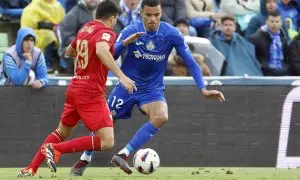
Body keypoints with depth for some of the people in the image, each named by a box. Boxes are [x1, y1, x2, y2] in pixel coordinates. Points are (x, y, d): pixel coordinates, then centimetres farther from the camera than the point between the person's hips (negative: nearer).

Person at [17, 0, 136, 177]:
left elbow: (69, 51, 29)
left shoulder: (85, 29, 13)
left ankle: (30, 169, 25)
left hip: (74, 88, 9)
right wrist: (121, 76, -38)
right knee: (107, 141, -11)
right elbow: (101, 50, -34)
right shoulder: (107, 33, -11)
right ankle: (56, 149, -13)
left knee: (62, 132, 26)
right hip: (91, 94, -9)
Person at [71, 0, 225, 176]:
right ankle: (84, 160, 29)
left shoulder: (172, 34, -14)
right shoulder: (130, 31, -14)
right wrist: (125, 43, -37)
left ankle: (123, 155, -22)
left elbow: (191, 62, -9)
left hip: (153, 89, 0)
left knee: (161, 117, -29)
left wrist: (203, 89, -19)